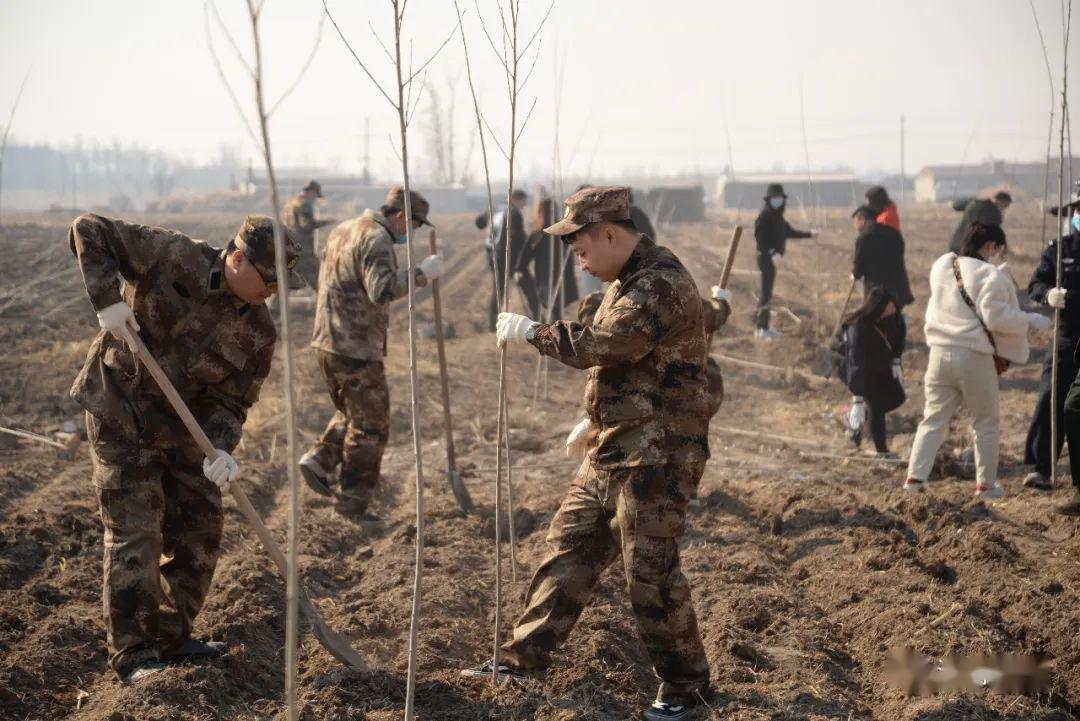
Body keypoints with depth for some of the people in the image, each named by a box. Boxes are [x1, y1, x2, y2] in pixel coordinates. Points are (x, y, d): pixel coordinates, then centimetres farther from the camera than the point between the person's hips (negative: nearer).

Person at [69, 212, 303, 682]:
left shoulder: (258, 334, -8)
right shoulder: (172, 257, -19)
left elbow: (231, 401, -5)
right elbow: (89, 231, -16)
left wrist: (219, 449, -25)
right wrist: (107, 299, -28)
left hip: (183, 429, 5)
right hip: (121, 419, -5)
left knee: (199, 536, 8)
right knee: (135, 536, -7)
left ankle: (171, 638, 25)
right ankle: (132, 654, 1)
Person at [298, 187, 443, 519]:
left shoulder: (342, 230, 16)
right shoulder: (377, 239, -15)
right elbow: (382, 289, -29)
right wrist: (421, 273, -24)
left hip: (327, 342, 9)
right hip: (357, 347, -9)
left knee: (352, 413, 25)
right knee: (370, 426, 1)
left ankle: (319, 461, 11)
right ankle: (352, 503, 5)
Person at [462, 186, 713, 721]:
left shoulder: (661, 286, -20)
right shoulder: (627, 282, 14)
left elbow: (599, 345, -29)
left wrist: (529, 331, -16)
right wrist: (595, 422, 20)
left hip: (656, 457, -10)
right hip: (613, 452, 10)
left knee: (650, 573, -5)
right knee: (569, 547, 13)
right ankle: (519, 660, 21)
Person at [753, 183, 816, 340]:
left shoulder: (777, 216, 14)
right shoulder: (765, 216, -14)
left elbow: (789, 232, 23)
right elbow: (760, 237, -22)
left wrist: (809, 233, 18)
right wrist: (772, 253, -31)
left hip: (773, 258, 10)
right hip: (767, 257, -10)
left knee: (767, 292, 15)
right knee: (766, 293, -11)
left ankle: (764, 327, 22)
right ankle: (761, 329, -11)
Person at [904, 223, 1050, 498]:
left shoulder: (941, 266, 8)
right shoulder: (991, 276, -13)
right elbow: (996, 318, -18)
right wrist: (1030, 321, -5)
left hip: (940, 352, 5)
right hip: (974, 358, -5)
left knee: (933, 418, 11)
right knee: (987, 422, 10)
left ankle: (915, 477, 4)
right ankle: (986, 483, 14)